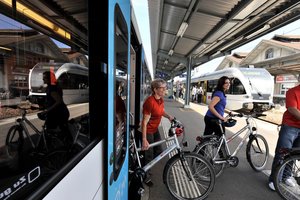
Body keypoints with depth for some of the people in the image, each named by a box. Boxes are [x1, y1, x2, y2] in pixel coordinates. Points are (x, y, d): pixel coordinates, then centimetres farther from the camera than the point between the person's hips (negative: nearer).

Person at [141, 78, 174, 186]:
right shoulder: (150, 101, -29)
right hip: (148, 131, -9)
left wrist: (169, 117, -4)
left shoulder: (161, 99, -3)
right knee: (149, 155, 6)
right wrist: (144, 140, -28)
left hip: (155, 129, 9)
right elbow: (145, 122, -28)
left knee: (158, 152, 19)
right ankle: (145, 176, 33)